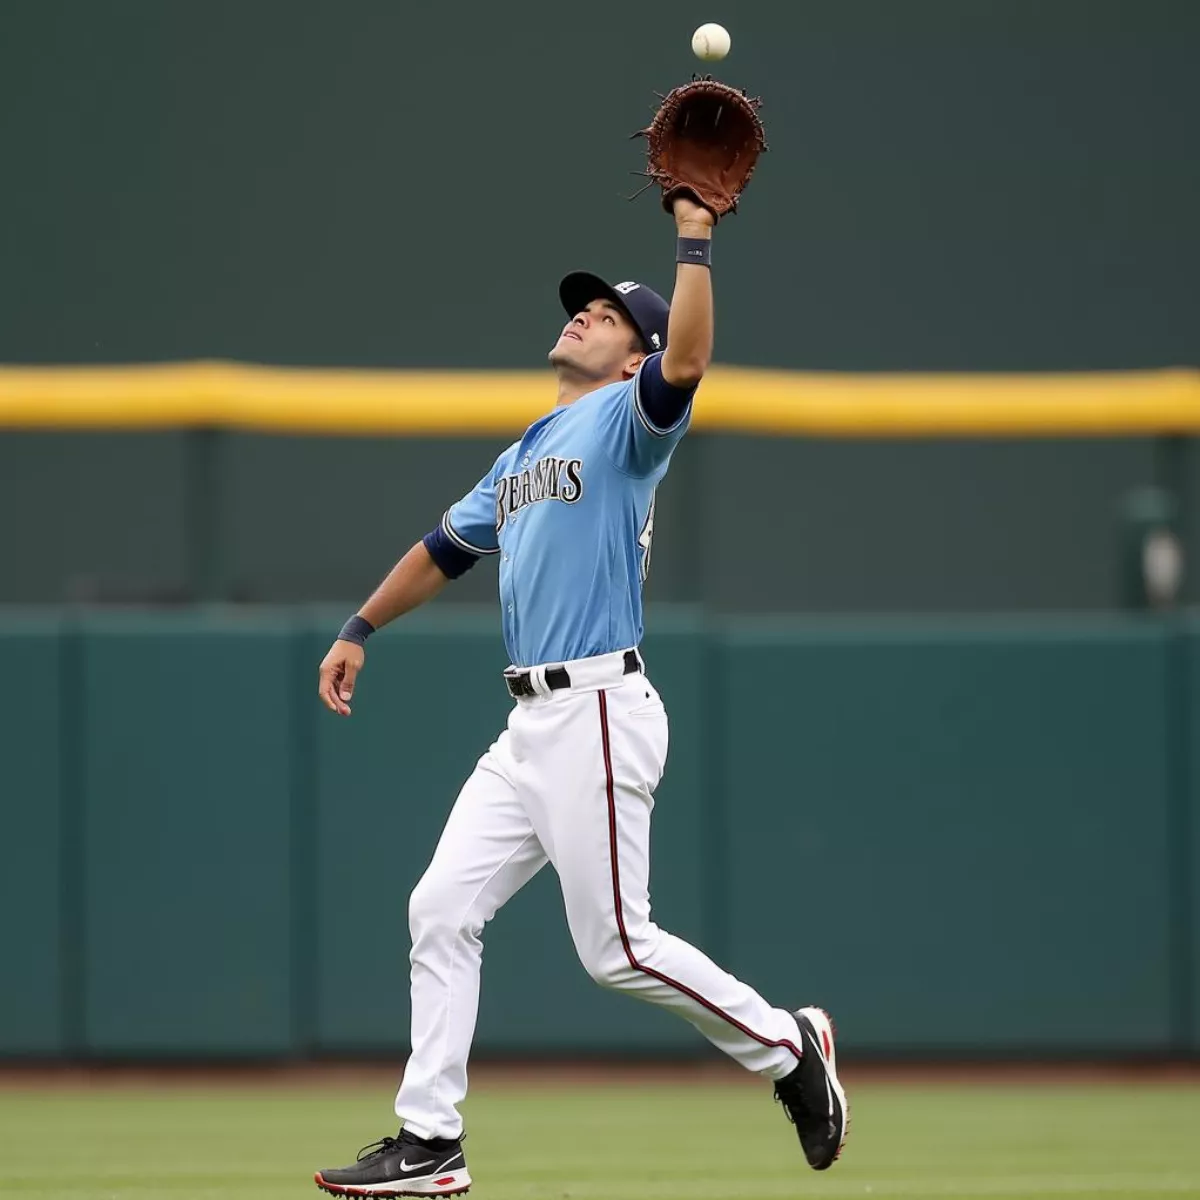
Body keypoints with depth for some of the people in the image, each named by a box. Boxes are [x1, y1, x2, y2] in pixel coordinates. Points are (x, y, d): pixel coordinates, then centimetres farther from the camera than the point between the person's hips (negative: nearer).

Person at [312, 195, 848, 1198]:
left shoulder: (627, 422, -4)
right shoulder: (525, 453, 22)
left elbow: (687, 362, -25)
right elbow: (446, 549, 31)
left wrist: (695, 239, -25)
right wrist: (359, 632, 31)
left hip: (600, 717, -8)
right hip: (529, 727, 8)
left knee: (617, 949, -6)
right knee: (441, 911, 2)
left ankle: (786, 1044, 13)